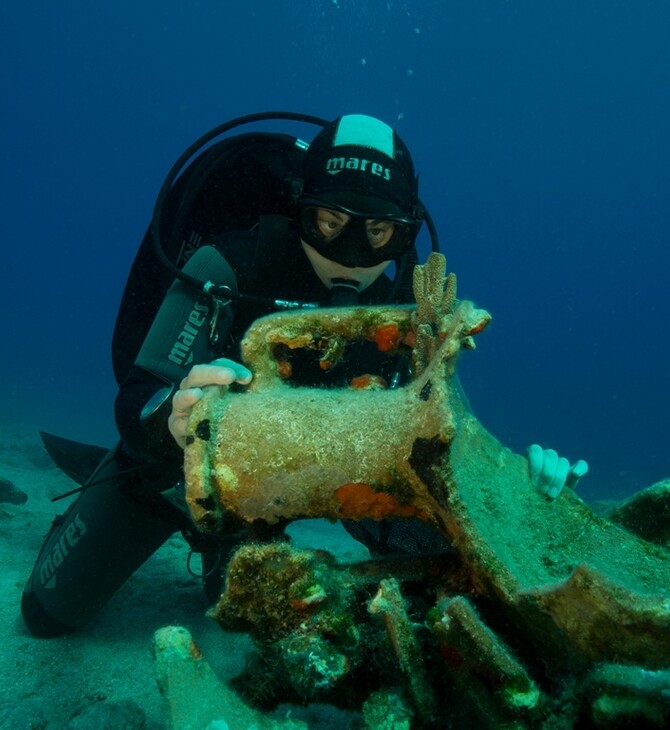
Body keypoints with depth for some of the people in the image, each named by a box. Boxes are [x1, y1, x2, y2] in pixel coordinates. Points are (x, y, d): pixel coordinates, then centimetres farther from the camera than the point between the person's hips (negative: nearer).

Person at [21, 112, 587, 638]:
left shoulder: (401, 305, -22)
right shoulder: (227, 269, -35)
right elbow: (136, 401, -36)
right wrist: (172, 419, -61)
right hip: (172, 466, -3)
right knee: (51, 612, 11)